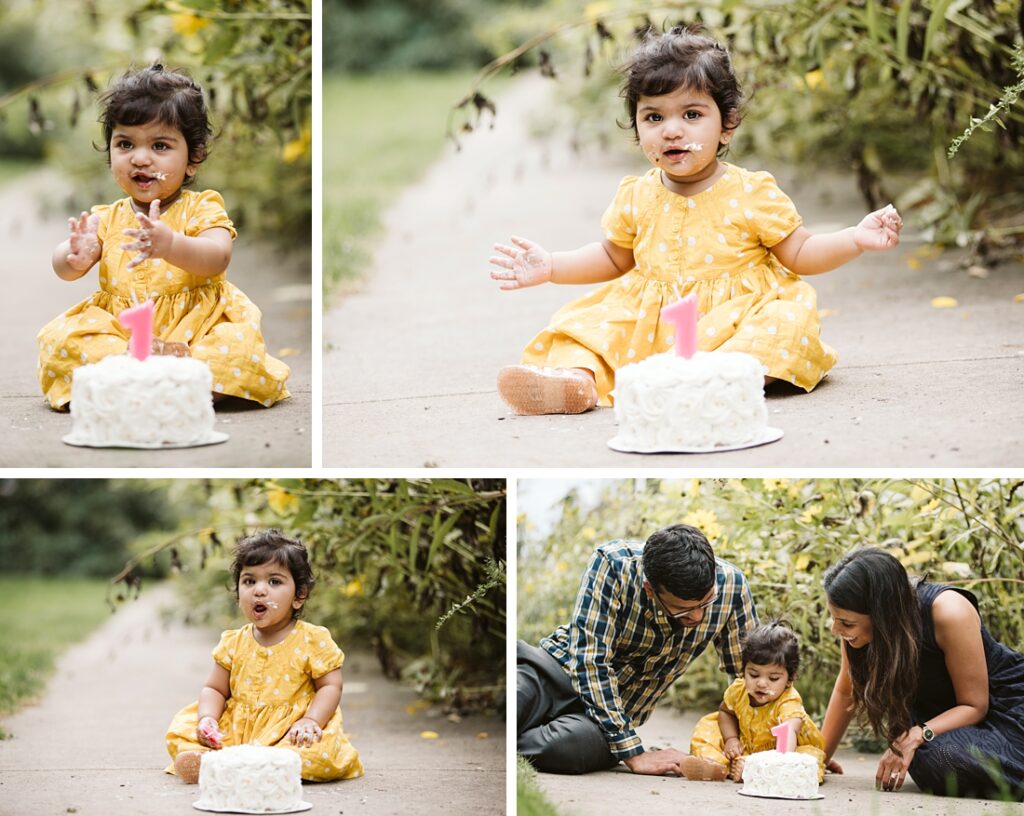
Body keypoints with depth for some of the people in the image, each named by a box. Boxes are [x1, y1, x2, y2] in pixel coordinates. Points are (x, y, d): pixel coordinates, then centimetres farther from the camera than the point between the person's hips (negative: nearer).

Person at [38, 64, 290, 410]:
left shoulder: (201, 208, 2)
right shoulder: (107, 218, 12)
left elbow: (217, 258, -18)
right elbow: (62, 267, 1)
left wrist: (170, 245, -41)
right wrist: (77, 256, -26)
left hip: (193, 324, -3)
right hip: (120, 328, 3)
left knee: (239, 343, -32)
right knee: (60, 338, -23)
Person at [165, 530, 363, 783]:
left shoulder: (313, 641, -3)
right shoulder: (234, 643, 8)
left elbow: (330, 686, -4)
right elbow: (215, 689, 11)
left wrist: (310, 720, -22)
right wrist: (208, 718, -10)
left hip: (288, 733, -3)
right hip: (235, 729, 4)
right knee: (180, 730, -11)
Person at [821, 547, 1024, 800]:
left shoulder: (950, 614, -31)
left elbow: (974, 706, -23)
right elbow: (846, 691, 1)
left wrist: (916, 736, -36)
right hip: (942, 708, 5)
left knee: (939, 762, -33)